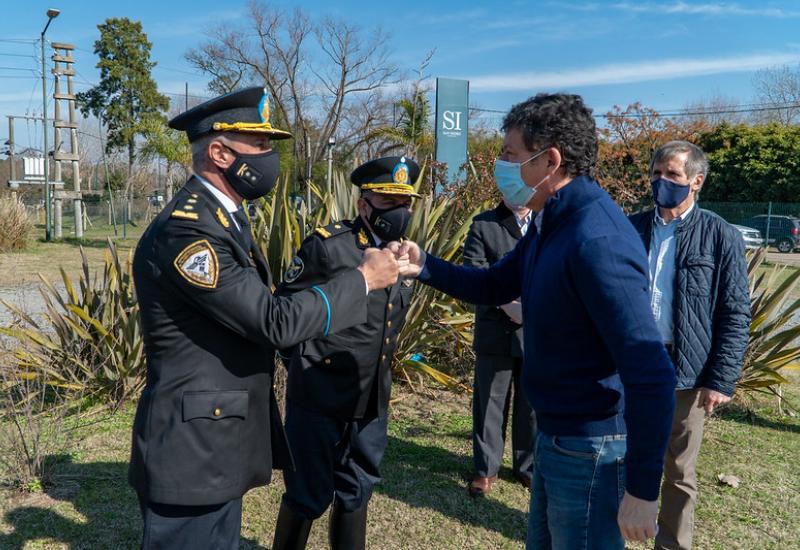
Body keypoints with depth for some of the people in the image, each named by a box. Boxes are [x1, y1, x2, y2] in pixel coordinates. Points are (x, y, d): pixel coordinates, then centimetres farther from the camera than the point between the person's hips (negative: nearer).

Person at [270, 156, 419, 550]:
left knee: (356, 492, 19)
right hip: (318, 398, -6)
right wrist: (304, 365, -1)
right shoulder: (328, 246, -14)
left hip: (370, 402, 6)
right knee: (307, 495, 9)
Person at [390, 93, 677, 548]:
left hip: (590, 449, -10)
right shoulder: (552, 223, 5)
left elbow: (652, 374, -29)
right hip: (554, 435, 10)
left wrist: (642, 490, -23)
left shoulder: (596, 241, -28)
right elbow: (494, 287, 17)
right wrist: (424, 267, 1)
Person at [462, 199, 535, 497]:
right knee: (490, 403, 8)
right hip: (497, 333, -1)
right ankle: (486, 469, 23)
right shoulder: (483, 225, 1)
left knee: (531, 404, 12)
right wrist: (507, 305, -19)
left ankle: (527, 465, 30)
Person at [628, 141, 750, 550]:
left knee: (679, 475, 13)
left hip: (685, 373, -2)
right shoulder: (630, 228, 3)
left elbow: (736, 315, -5)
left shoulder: (721, 236, -4)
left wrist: (722, 380, -10)